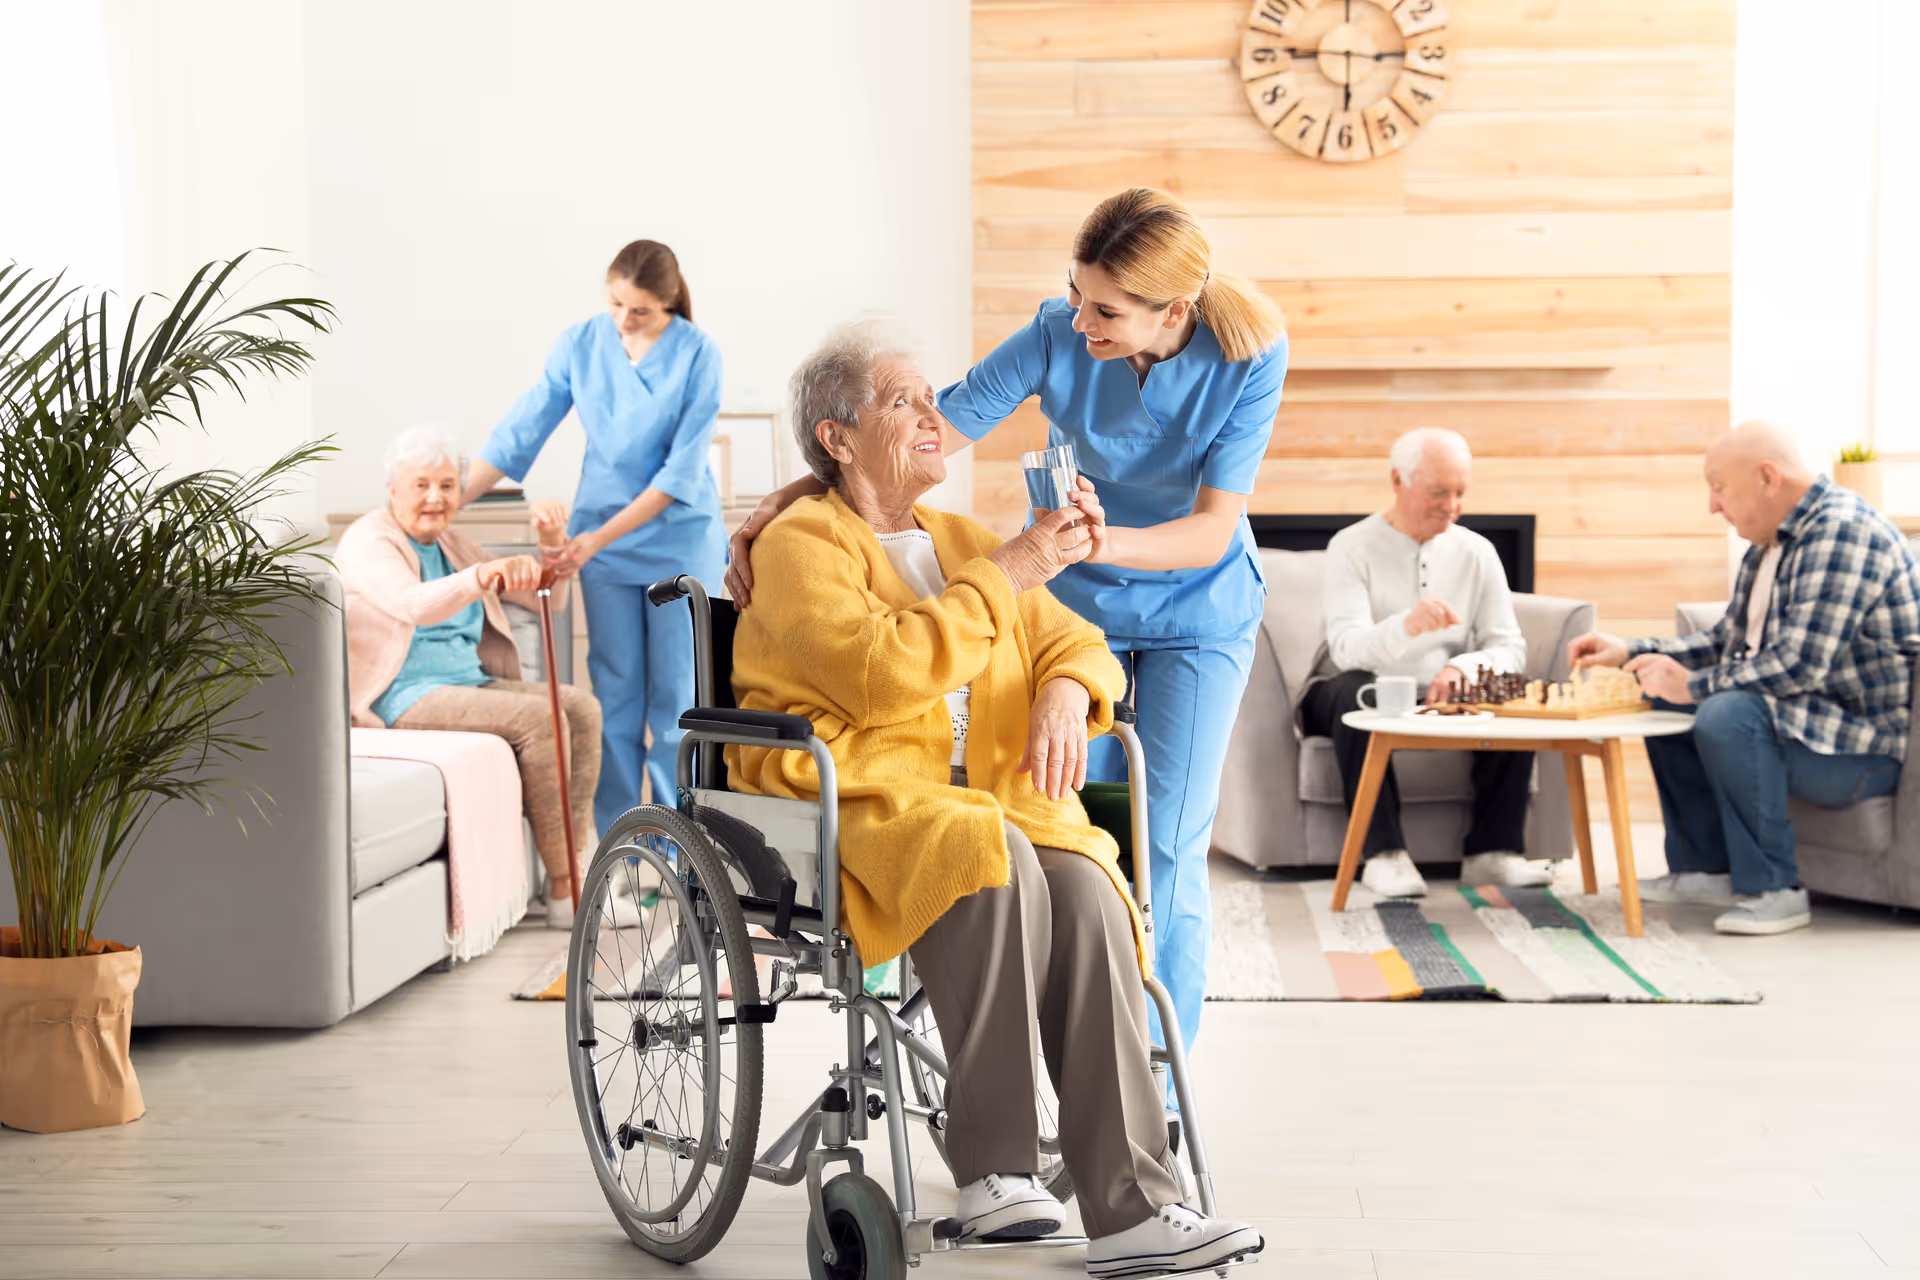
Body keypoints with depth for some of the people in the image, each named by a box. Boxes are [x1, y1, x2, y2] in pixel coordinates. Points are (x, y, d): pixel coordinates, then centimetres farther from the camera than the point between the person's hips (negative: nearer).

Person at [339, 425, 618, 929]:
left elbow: (547, 600, 17)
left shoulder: (449, 543, 16)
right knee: (538, 716, -26)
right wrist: (482, 576, -51)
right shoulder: (368, 542, -9)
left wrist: (552, 542, -3)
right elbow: (412, 605, -33)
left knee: (581, 707, -11)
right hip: (403, 696, -8)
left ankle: (579, 865, -13)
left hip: (469, 681, 8)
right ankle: (563, 890, -23)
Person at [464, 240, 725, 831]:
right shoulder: (580, 343, -4)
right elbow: (520, 432, -2)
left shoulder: (698, 355, -13)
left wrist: (600, 538, -20)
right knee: (614, 692, 6)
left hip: (680, 536, -3)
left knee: (676, 693, 2)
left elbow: (682, 471, -16)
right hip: (602, 540, 3)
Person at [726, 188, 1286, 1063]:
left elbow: (1212, 530, -25)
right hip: (1076, 606, 2)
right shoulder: (1058, 336, -22)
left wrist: (1110, 543, -45)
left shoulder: (1247, 356, -23)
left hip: (1197, 617, -1)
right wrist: (777, 507, -30)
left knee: (1165, 850, -7)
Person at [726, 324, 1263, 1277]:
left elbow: (1078, 643, 19)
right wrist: (1007, 575, -9)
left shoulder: (965, 543, 25)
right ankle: (992, 1172, -30)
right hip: (857, 798, -5)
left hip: (993, 795, 5)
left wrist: (1066, 691, -6)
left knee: (1084, 887, -26)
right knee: (993, 857, -36)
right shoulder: (799, 544, 3)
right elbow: (883, 673, -15)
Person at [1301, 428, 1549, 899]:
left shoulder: (1476, 552, 7)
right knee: (1354, 689, -36)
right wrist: (1406, 626, -43)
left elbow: (1510, 648, 1)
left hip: (1446, 701, 3)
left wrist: (1462, 668, -21)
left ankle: (1492, 850, -18)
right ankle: (1383, 852, -33)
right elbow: (1346, 648, -22)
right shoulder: (1353, 547, -6)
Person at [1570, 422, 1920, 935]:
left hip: (1863, 747, -11)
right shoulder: (1769, 545, 11)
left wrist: (1693, 684, -21)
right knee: (1662, 702, 14)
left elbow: (1800, 663, -30)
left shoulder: (1840, 532, -21)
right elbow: (1728, 641, 21)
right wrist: (1631, 652, 11)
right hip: (1797, 719, 11)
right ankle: (1704, 869, 13)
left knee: (1726, 714, -33)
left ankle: (1773, 890, -20)